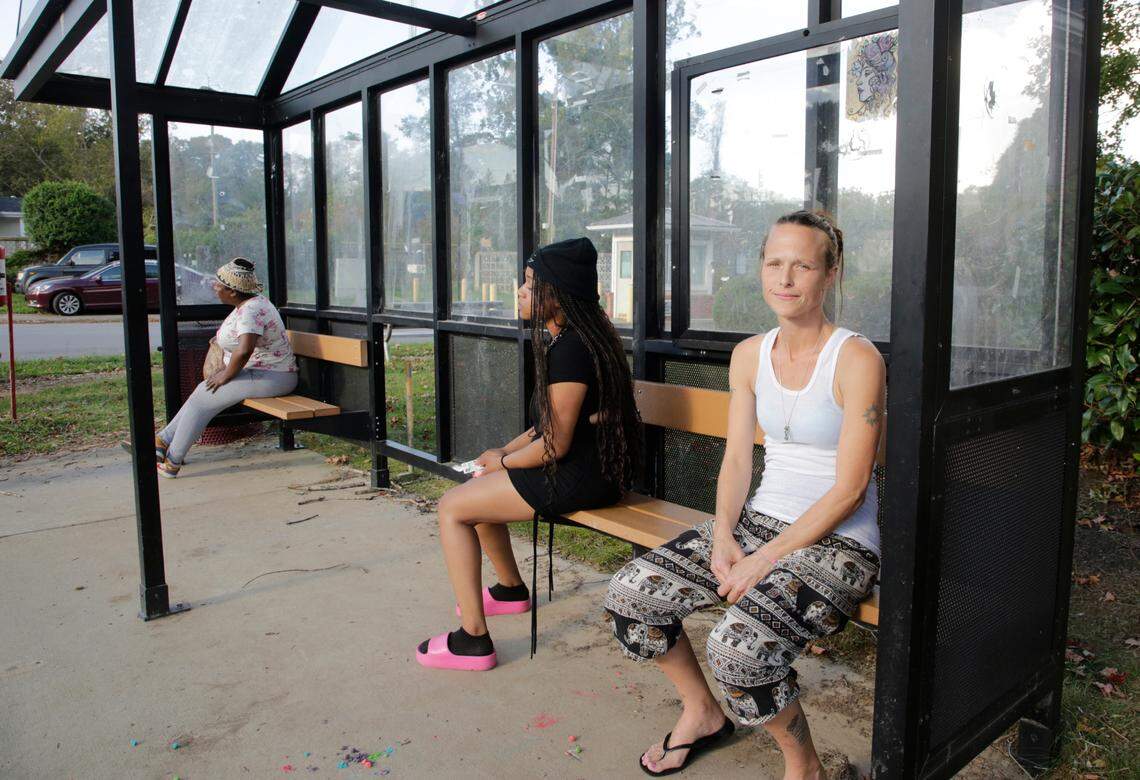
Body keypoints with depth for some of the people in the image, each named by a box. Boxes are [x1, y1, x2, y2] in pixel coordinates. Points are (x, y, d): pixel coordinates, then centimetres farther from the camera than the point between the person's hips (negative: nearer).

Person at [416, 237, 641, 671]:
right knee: (477, 488, 24)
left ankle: (473, 640, -1)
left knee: (452, 507, -5)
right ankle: (511, 589, 40)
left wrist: (504, 462, -5)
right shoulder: (579, 337, 10)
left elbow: (555, 445, -22)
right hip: (591, 466, 11)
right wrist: (505, 451, 9)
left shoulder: (569, 350, -23)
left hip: (580, 476, -11)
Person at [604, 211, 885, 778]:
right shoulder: (749, 354, 6)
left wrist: (767, 558, -18)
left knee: (737, 646, -29)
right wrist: (724, 533, -9)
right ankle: (703, 714, 19)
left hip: (837, 541, -6)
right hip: (759, 520, 6)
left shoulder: (856, 360, -14)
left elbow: (849, 488, -16)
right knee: (629, 594, -7)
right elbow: (736, 458, 7)